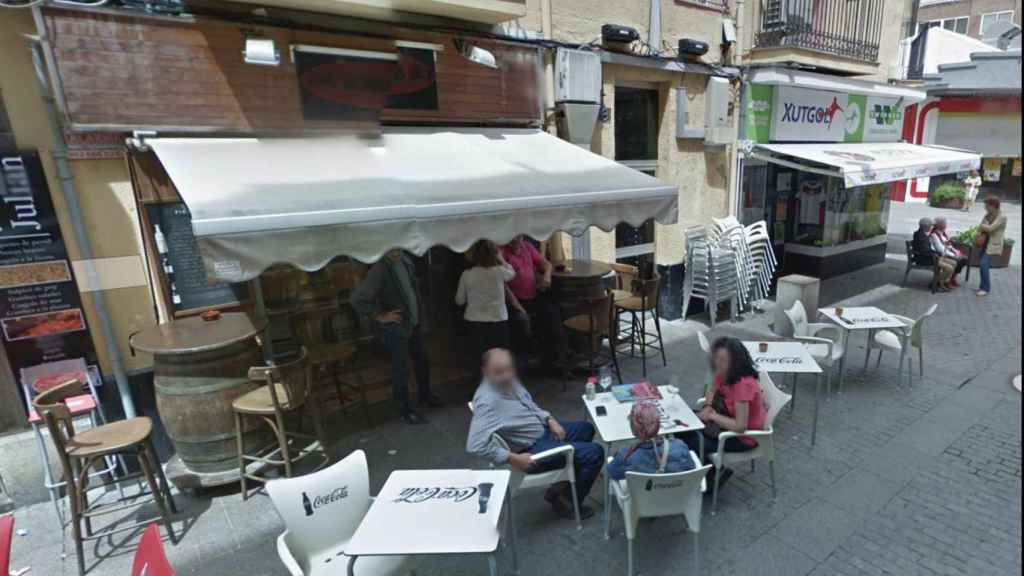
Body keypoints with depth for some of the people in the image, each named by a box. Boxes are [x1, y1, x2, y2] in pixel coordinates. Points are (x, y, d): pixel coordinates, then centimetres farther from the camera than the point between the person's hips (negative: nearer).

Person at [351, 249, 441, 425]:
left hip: (414, 322, 8)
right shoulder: (379, 270, -22)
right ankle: (406, 410, 18)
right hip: (395, 327, -7)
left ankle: (424, 394, 42)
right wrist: (380, 317, -20)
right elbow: (357, 298, -27)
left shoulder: (405, 261, 1)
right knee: (401, 368, 2)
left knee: (422, 359, 20)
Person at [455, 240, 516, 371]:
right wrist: (500, 258, 27)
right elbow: (512, 273, 18)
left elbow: (459, 301, 6)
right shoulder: (499, 271, -7)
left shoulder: (467, 275, -4)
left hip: (474, 322, 1)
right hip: (497, 322, -1)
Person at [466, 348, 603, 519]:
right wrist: (513, 459, -31)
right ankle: (566, 502, 10)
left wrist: (550, 420, -2)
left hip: (542, 430, 10)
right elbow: (475, 445, -37)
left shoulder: (509, 381, -4)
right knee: (595, 453, -11)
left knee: (586, 428, 25)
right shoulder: (487, 401, -31)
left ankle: (562, 487, 26)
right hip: (532, 450, -9)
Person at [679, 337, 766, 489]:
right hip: (729, 420, 8)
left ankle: (715, 474, 13)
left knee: (694, 443, -15)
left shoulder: (744, 385, -34)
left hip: (745, 436, -8)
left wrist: (712, 415, -22)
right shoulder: (724, 373, -9)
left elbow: (740, 426, -34)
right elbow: (711, 389, 12)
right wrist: (708, 407, -7)